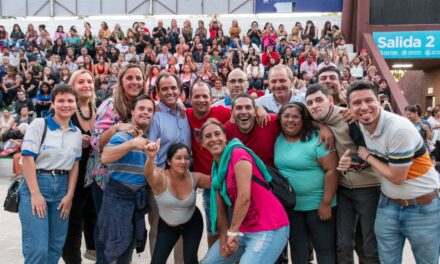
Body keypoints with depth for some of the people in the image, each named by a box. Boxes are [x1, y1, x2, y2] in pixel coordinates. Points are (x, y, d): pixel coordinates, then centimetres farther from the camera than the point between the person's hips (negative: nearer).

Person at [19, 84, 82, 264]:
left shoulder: (76, 133, 10)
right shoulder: (39, 124, -6)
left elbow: (74, 165, 10)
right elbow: (27, 158, -11)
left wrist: (69, 195, 1)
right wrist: (35, 193, -16)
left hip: (62, 187, 5)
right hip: (35, 184, -5)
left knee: (56, 246, 10)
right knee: (37, 248, -7)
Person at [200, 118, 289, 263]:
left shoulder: (238, 153, -14)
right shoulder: (216, 169, 11)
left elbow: (244, 196, -22)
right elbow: (220, 209, 8)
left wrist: (232, 232, -15)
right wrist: (223, 240, -2)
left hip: (269, 229, -8)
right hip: (243, 231, 9)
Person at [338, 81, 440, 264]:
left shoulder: (400, 129, -27)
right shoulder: (357, 125, -5)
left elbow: (396, 177, -22)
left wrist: (367, 157, -12)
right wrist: (351, 161, -7)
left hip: (422, 206, -5)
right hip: (388, 203, 6)